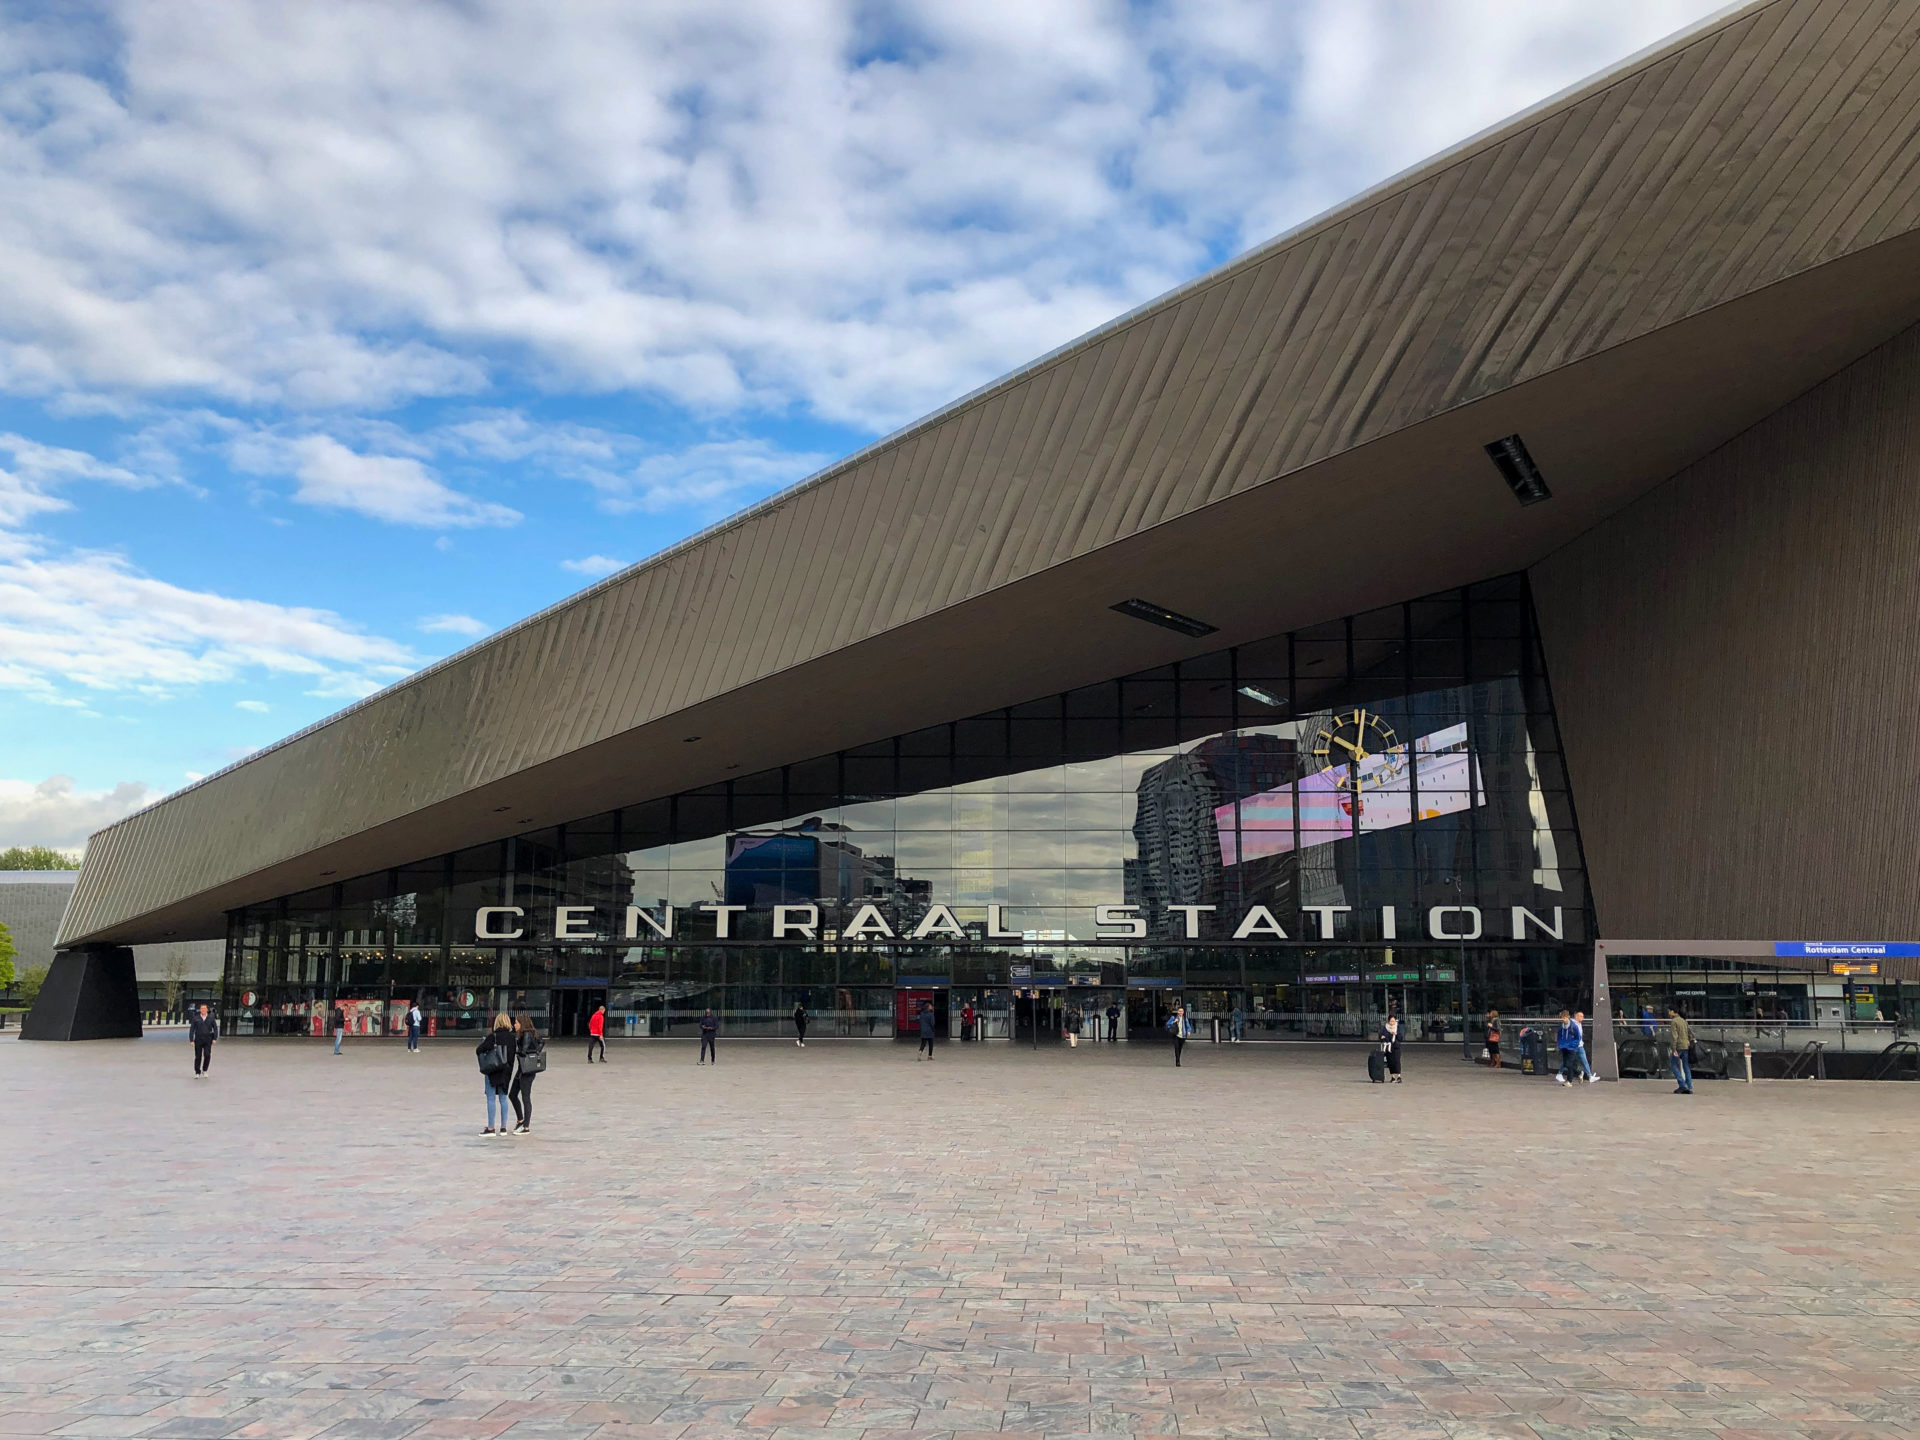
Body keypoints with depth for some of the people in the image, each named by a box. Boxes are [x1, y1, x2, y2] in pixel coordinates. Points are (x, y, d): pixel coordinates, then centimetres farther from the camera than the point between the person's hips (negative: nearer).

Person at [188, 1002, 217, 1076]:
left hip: (207, 1040, 0)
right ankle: (197, 1073, 15)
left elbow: (215, 1029, 7)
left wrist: (214, 1039, -3)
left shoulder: (211, 1019, 5)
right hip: (198, 1040, 0)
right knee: (198, 1057, 3)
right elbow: (191, 1029, 2)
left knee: (207, 1055, -12)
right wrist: (191, 1040, -5)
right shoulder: (195, 1019, 3)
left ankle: (204, 1070, 8)